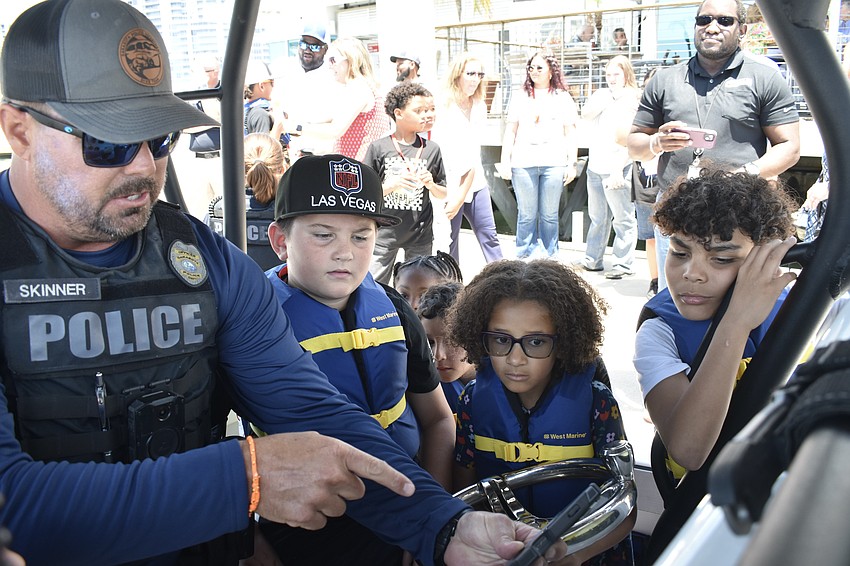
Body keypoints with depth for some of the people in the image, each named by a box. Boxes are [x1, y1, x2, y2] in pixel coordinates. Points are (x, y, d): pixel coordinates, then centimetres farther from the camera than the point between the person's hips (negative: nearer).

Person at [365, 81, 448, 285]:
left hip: (421, 233, 2)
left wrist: (431, 184, -11)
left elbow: (443, 194, 10)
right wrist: (392, 185, -18)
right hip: (385, 231, -2)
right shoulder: (379, 148, -4)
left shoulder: (431, 149, 3)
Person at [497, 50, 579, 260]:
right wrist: (505, 161, 4)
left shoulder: (563, 98, 11)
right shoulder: (520, 99, 14)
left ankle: (549, 258, 12)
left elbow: (571, 134, 8)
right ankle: (524, 258, 11)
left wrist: (571, 164, 1)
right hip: (523, 163, 1)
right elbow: (510, 131, 12)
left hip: (554, 164, -1)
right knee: (526, 215, 3)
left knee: (549, 215, 3)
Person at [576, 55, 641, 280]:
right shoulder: (602, 96, 17)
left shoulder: (631, 99, -5)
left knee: (623, 218, -3)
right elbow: (586, 114, 0)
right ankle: (592, 259, 24)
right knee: (597, 217, 15)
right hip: (595, 166, 7)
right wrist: (605, 96, -8)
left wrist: (617, 169, -20)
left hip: (616, 168, -7)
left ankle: (623, 263, 3)